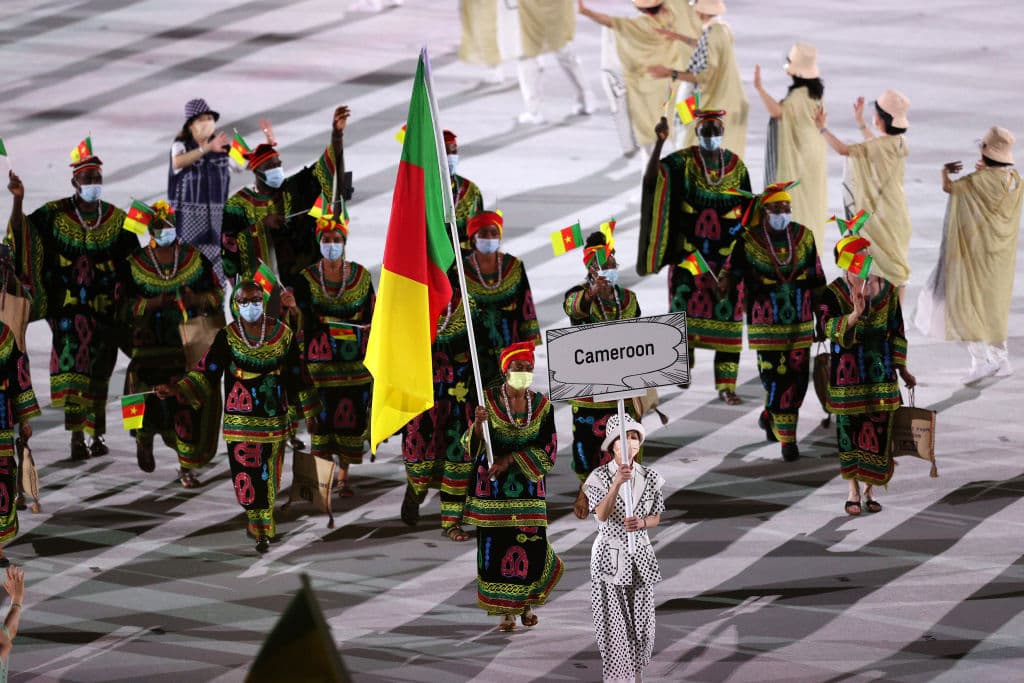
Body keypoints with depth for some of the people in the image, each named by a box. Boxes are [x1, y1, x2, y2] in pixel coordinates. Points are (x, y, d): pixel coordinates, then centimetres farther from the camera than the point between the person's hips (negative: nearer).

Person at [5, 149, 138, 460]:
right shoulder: (54, 214, 1)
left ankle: (97, 435, 22)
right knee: (71, 364, -16)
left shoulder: (117, 220, 6)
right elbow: (21, 233, -8)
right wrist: (18, 200, -22)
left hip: (105, 308, 2)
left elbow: (133, 264, 10)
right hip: (68, 304, -2)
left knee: (99, 373, 9)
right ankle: (76, 435, -18)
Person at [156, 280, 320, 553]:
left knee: (269, 476, 4)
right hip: (241, 422, -1)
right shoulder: (227, 338, -2)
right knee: (247, 475, -6)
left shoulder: (283, 334, 2)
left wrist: (309, 413, 12)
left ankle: (263, 524, 15)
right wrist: (176, 389, -19)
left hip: (275, 420, 1)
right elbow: (206, 372, -5)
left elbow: (298, 376, 9)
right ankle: (259, 526, 7)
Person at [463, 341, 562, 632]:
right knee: (495, 547, -4)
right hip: (492, 487, -1)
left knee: (531, 550, -3)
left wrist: (511, 459, -15)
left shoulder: (541, 405, -1)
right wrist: (478, 424, -25)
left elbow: (548, 452, -4)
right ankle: (506, 612, 10)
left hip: (527, 485, 1)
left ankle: (527, 601, 26)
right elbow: (472, 446, -4)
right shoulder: (487, 400, -5)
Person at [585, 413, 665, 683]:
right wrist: (618, 482, -36)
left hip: (640, 558, 3)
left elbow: (656, 518, 8)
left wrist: (641, 523, -15)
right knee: (613, 625, -4)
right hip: (610, 557, -3)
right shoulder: (599, 477, -9)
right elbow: (602, 515, -22)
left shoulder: (651, 478, 1)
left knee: (642, 623, 7)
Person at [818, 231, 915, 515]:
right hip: (846, 373, -2)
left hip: (880, 372, 2)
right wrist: (854, 315, -40)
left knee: (878, 431, 1)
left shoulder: (887, 290, 3)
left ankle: (869, 490, 15)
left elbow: (896, 331, 10)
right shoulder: (833, 293, -7)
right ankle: (853, 491, 15)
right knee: (849, 429, 3)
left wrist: (902, 369, 11)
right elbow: (830, 328, -22)